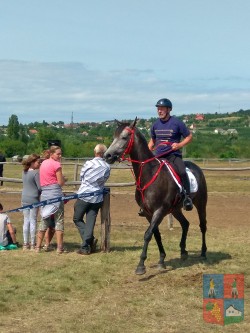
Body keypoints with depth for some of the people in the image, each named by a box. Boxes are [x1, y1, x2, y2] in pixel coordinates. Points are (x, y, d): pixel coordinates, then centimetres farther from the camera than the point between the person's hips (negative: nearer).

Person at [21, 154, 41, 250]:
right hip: (33, 200, -6)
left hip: (24, 199, 6)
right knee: (33, 221, 1)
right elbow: (40, 187, -15)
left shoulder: (24, 172, 7)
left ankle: (26, 244, 16)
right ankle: (32, 244, 6)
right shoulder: (36, 173, -14)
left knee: (26, 221, 11)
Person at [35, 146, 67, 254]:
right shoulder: (56, 164, -9)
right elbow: (61, 182, -11)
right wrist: (64, 179, 10)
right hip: (55, 193, -7)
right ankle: (60, 248, 0)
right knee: (59, 221, 0)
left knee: (44, 221, 14)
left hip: (44, 193, 7)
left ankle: (38, 246, 15)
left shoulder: (43, 163, 14)